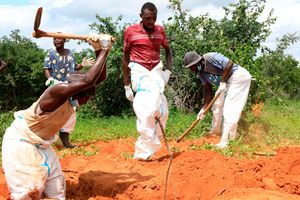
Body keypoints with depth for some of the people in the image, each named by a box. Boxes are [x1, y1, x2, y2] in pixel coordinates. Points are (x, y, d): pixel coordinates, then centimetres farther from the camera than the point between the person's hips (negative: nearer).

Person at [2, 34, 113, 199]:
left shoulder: (70, 97, -6)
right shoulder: (58, 92, -32)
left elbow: (100, 77, -3)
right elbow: (88, 80, -44)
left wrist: (99, 51, -16)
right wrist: (104, 50, -36)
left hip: (41, 144, 9)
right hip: (20, 142, -9)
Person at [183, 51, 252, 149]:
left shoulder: (210, 58, -24)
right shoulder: (201, 73, 2)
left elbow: (230, 64, -27)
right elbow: (208, 91, 4)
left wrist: (222, 82, -23)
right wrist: (203, 109, -1)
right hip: (226, 82, 9)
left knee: (229, 108, -13)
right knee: (217, 105, 12)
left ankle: (225, 141, -12)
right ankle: (215, 131, 31)